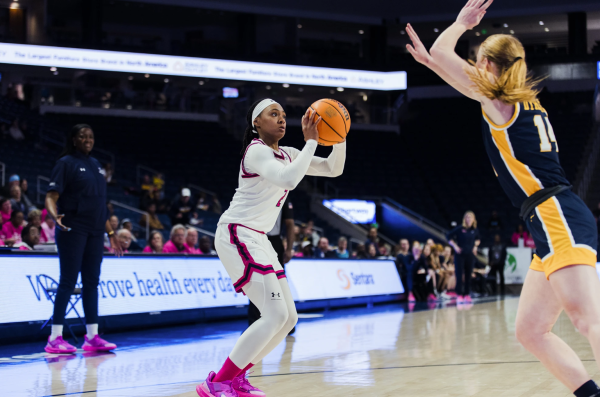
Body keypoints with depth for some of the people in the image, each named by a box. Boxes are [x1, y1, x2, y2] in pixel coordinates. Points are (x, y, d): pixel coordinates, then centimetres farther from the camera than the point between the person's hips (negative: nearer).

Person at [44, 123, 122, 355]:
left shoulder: (95, 165, 17)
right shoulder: (66, 163, -3)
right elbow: (51, 196, -11)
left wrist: (111, 233, 20)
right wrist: (54, 215, -33)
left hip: (95, 232, 6)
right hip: (72, 230, -6)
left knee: (91, 282, 8)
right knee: (68, 281, -7)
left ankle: (92, 336, 12)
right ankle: (55, 338, -3)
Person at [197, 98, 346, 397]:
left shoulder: (286, 154, 15)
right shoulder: (257, 151, -14)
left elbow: (334, 169, 15)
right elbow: (288, 179, -33)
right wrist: (311, 141, -24)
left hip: (256, 239, 10)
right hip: (236, 235, -10)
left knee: (288, 317, 7)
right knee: (276, 314, -20)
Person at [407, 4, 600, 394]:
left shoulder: (498, 99, -1)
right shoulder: (526, 100, 22)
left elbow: (440, 52, 2)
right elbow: (454, 71, 38)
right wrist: (431, 61, 37)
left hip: (560, 222, -9)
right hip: (557, 226, 9)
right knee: (530, 330, 10)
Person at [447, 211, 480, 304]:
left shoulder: (475, 230, 3)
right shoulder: (460, 228, -9)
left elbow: (478, 239, 24)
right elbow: (449, 236, -2)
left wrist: (475, 246, 7)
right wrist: (455, 246, -8)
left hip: (470, 255, 4)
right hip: (460, 255, -4)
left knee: (468, 276, 6)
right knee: (459, 276, -5)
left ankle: (467, 295, 13)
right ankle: (459, 295, -3)